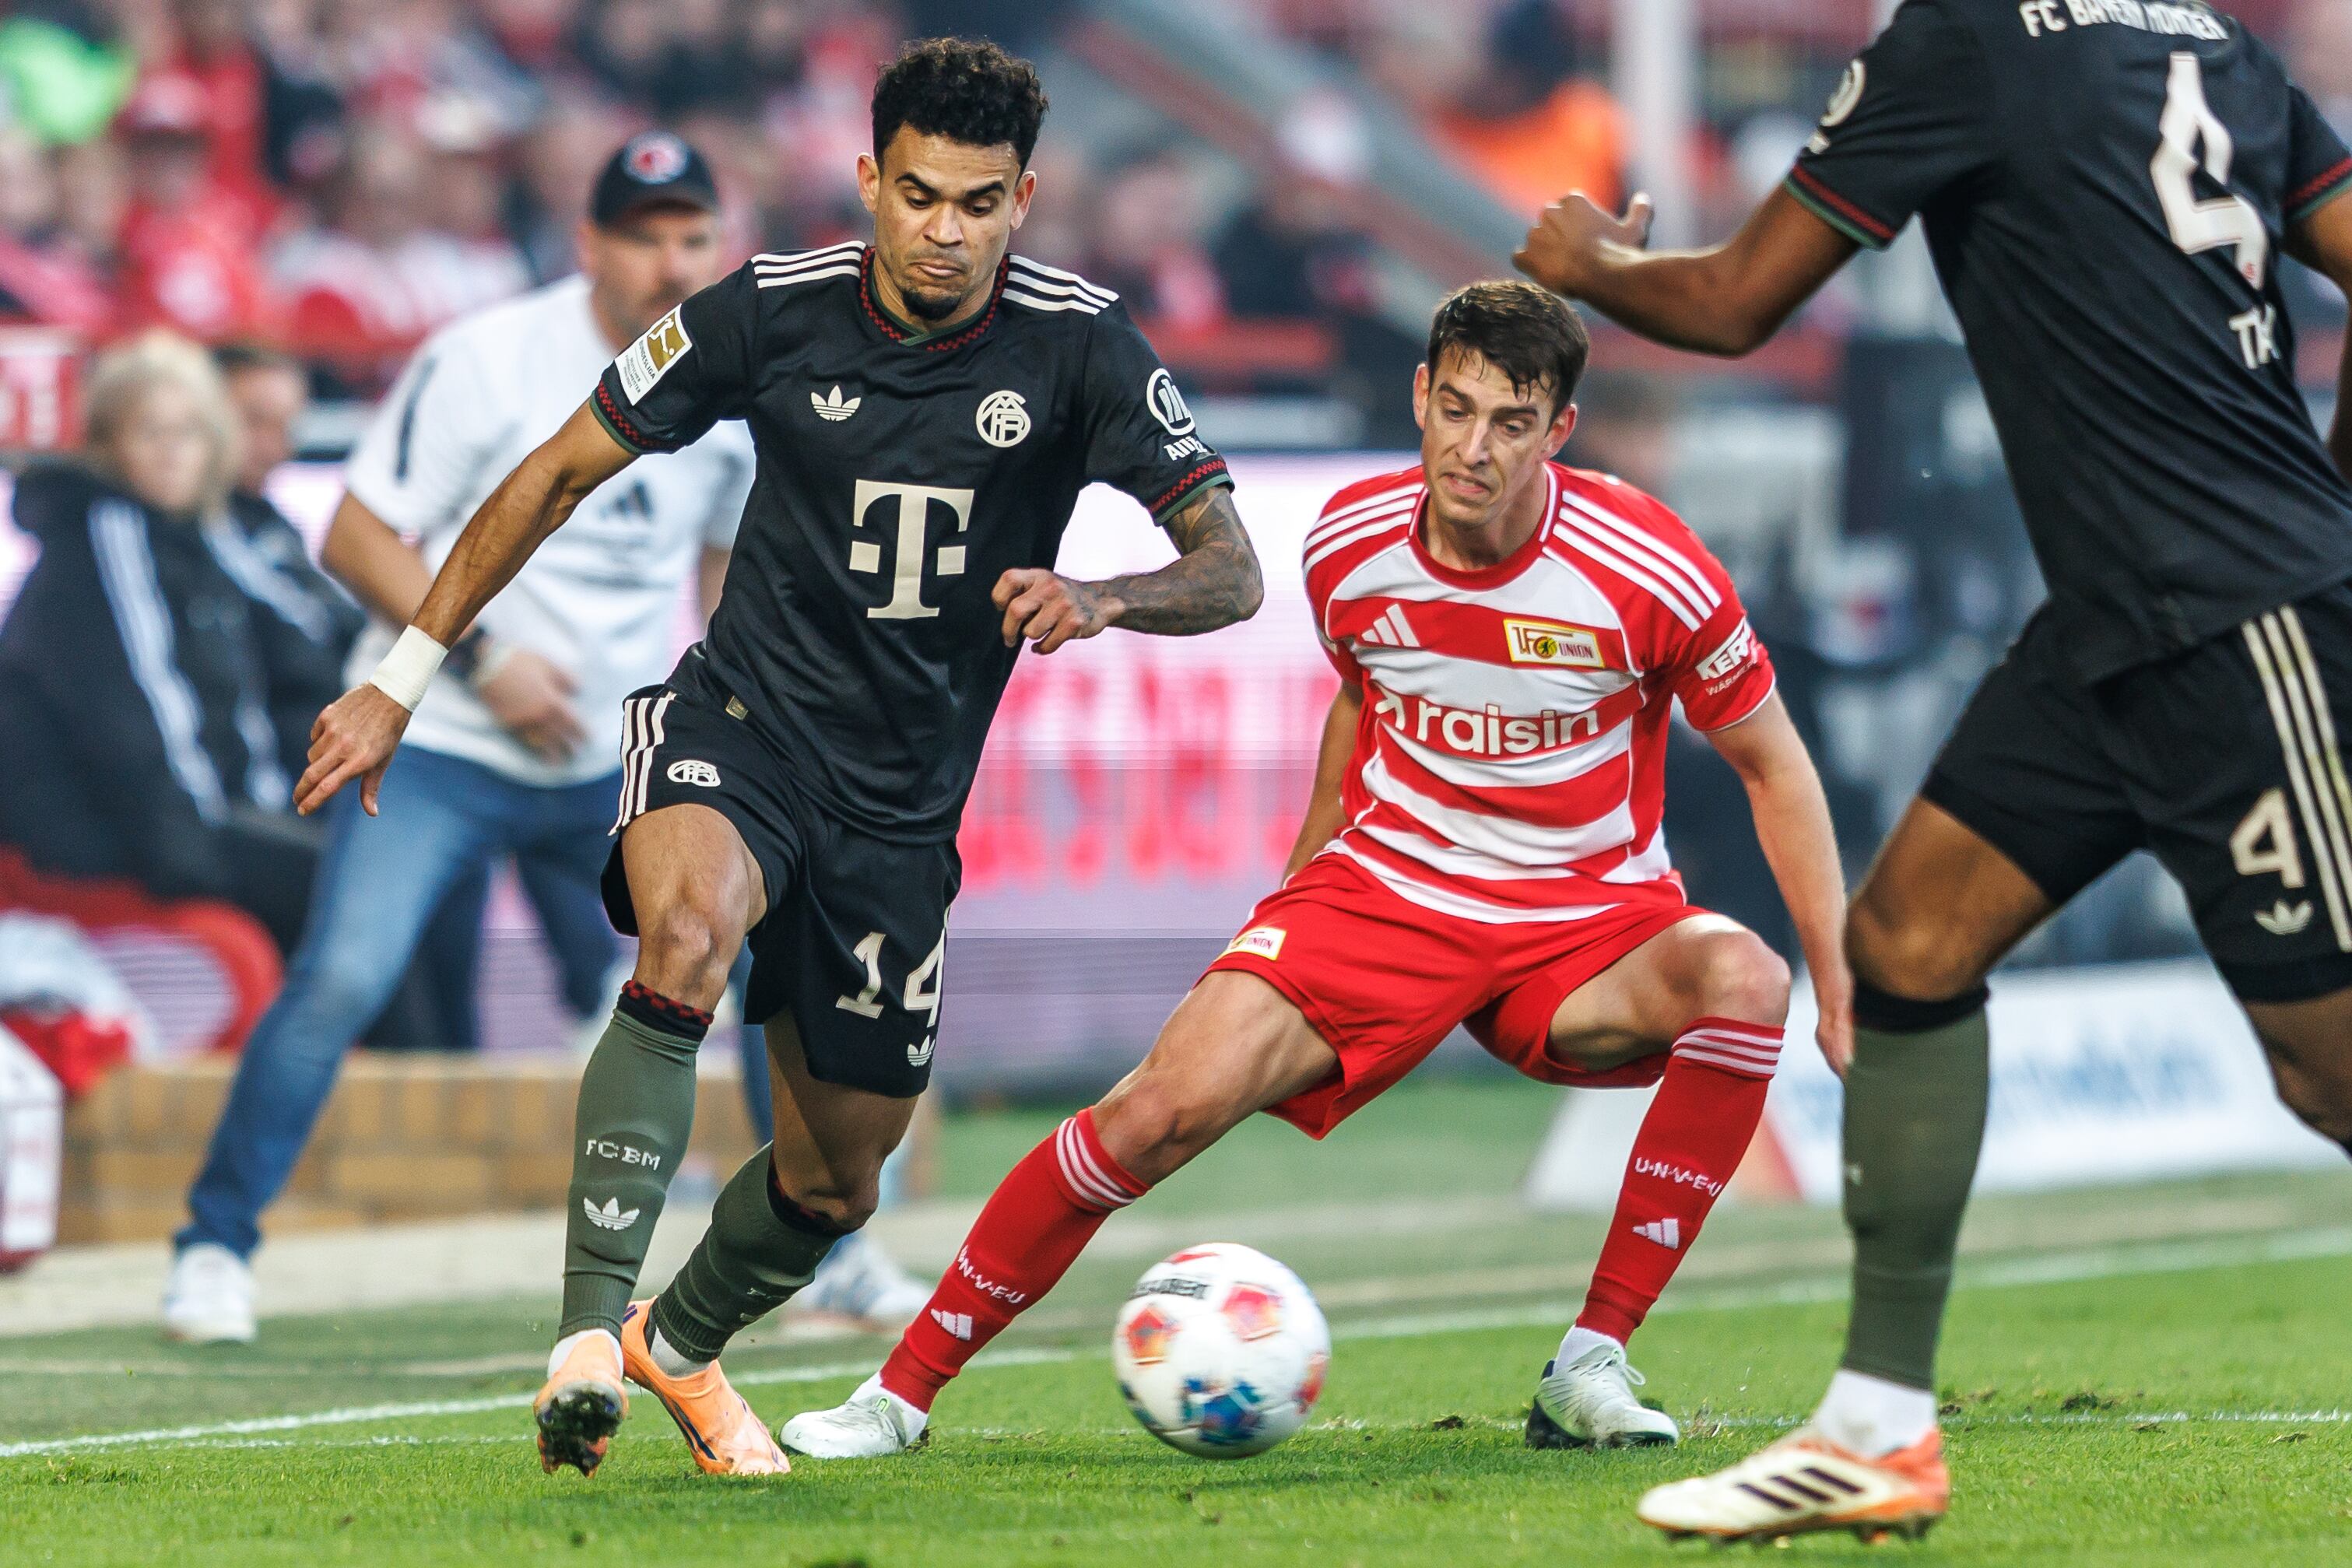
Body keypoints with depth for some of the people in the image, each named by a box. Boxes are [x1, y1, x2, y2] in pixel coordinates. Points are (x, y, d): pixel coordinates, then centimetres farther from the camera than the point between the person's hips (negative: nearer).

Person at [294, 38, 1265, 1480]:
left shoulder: (1079, 347, -11)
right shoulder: (772, 311, -10)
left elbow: (1231, 572, -13)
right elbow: (561, 475, 0)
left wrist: (1102, 600, -35)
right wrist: (403, 679, -1)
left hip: (902, 804, 2)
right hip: (739, 724, -2)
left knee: (837, 1181, 10)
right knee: (691, 932, -37)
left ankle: (681, 1344, 43)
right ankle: (589, 1333, -37)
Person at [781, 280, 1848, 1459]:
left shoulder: (1651, 570, -17)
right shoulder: (1350, 544, -7)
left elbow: (1772, 763, -4)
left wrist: (1845, 980, -8)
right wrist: (1310, 858, 24)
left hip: (1589, 922, -1)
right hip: (1384, 889, 1)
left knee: (1745, 981, -34)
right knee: (1173, 1103, -21)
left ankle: (1589, 1369, -24)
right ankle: (903, 1388, -7)